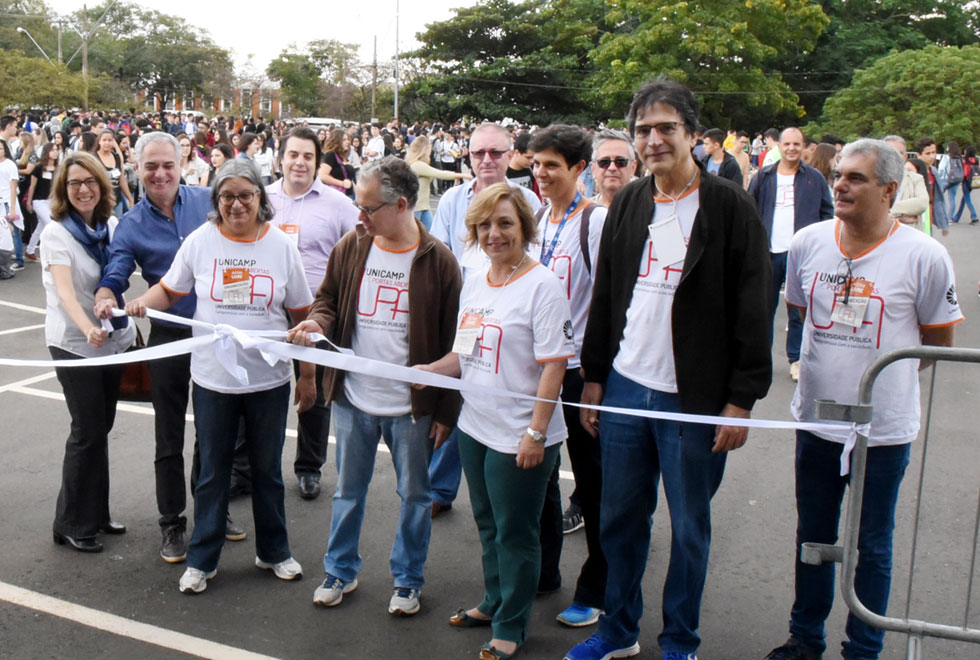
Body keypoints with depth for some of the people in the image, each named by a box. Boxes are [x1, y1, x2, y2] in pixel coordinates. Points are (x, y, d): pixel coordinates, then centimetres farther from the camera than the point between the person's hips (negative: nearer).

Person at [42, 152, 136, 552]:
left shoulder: (112, 227, 4)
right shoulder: (56, 233, -12)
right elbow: (65, 291, -26)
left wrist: (127, 323, 6)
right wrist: (88, 330, -43)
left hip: (114, 340, 5)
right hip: (73, 344, -5)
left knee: (101, 427, 11)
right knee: (88, 431, -3)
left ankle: (96, 514, 24)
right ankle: (72, 524, 10)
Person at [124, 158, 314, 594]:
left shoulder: (281, 246, -4)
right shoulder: (200, 241, -4)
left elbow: (301, 316, 1)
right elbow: (170, 289, 6)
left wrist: (307, 375, 2)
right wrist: (144, 302, -16)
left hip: (268, 380, 0)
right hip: (213, 378, 0)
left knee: (267, 470, 14)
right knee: (213, 472, 11)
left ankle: (273, 551, 32)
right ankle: (201, 559, 26)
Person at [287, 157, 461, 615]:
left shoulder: (437, 260, -11)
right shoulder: (351, 247, -1)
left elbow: (452, 341, -7)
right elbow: (328, 300, 13)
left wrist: (446, 410, -7)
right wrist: (317, 323, -12)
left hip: (412, 405, -3)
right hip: (353, 399, 3)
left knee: (414, 495, 12)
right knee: (348, 491, 17)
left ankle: (408, 580, 30)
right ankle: (340, 571, 36)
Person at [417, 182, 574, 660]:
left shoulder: (542, 285, -15)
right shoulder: (474, 283, 8)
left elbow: (554, 366, -18)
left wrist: (535, 433, -20)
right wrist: (428, 371, -1)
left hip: (518, 436, -7)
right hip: (475, 425, 7)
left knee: (515, 532, 7)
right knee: (488, 525, 21)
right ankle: (494, 603, 41)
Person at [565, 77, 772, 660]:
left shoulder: (730, 208, -6)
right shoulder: (628, 204, 9)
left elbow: (753, 310, -8)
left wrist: (741, 400, -11)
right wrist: (594, 375, 12)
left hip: (695, 398, -4)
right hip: (624, 389, 5)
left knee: (689, 526, 9)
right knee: (620, 517, 13)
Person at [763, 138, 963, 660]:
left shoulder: (924, 256, -13)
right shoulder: (808, 242, -3)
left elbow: (939, 340, 0)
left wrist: (885, 376, 4)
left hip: (884, 429, -3)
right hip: (815, 419, 4)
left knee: (871, 547, 12)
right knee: (812, 536, 18)